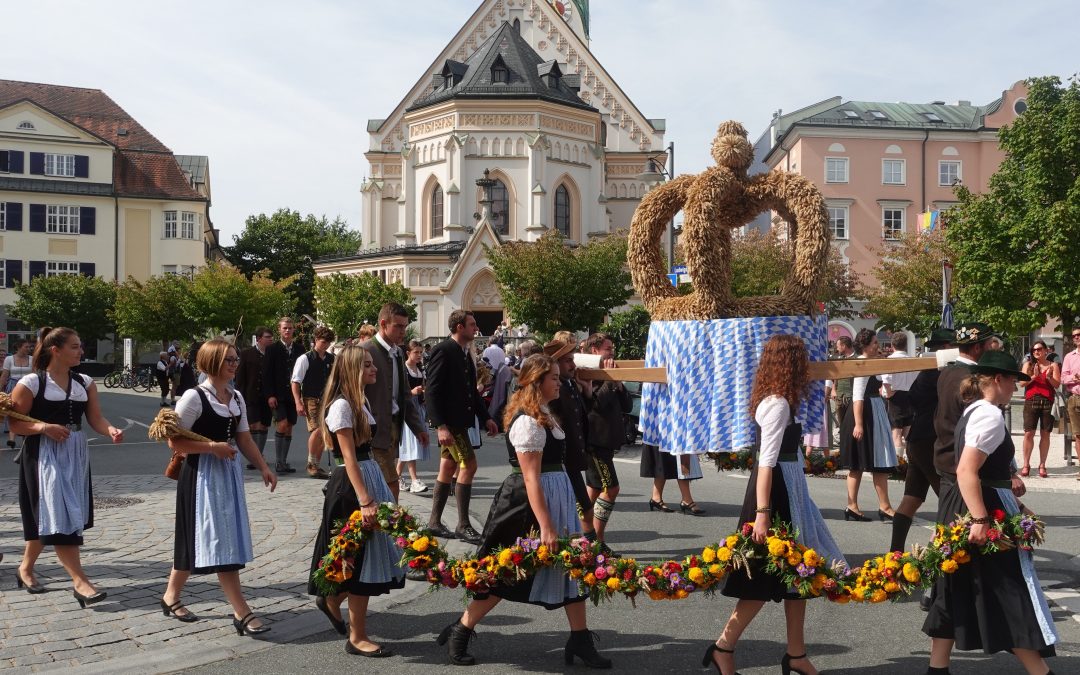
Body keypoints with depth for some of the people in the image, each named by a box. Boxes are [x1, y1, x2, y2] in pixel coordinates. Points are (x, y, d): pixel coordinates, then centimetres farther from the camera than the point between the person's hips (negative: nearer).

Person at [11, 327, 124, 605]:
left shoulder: (85, 383, 7)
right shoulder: (31, 383, -8)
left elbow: (95, 419, 1)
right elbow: (15, 424, -8)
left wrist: (111, 431, -19)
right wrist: (44, 427, -24)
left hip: (76, 455, 6)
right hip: (43, 455, -6)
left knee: (47, 518, 13)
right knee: (59, 516, -12)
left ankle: (25, 568, 32)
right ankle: (80, 581, -15)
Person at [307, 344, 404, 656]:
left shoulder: (359, 402, 13)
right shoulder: (341, 405, -16)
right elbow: (349, 457, -20)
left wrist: (374, 493, 18)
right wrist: (365, 500, -25)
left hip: (370, 476, 10)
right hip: (351, 485, -9)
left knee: (369, 554, 15)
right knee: (360, 557, -2)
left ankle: (332, 600, 37)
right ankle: (357, 638, 8)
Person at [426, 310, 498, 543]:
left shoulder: (465, 354, 14)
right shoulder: (443, 351, -14)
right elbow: (432, 391, -19)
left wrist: (486, 417, 13)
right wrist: (441, 425, -24)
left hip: (459, 420, 9)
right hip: (448, 420, -9)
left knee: (448, 469, 12)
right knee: (468, 465, -11)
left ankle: (434, 522, 20)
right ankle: (463, 525, -5)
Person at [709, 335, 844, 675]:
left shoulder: (774, 400, 10)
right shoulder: (778, 405, -18)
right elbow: (766, 462, -24)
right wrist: (762, 513, -27)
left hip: (787, 491, 10)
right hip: (776, 492, -10)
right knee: (766, 578, -3)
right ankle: (724, 648, 7)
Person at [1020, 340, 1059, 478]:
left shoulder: (1053, 366, 9)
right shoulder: (1028, 364, 11)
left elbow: (1057, 385, 1)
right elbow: (1022, 382, 2)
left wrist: (1049, 377, -16)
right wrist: (1034, 376, -13)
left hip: (1048, 402, 0)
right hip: (1031, 402, 0)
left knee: (1045, 434, 2)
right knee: (1028, 434, -4)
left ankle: (1042, 465, 7)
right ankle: (1026, 465, 2)